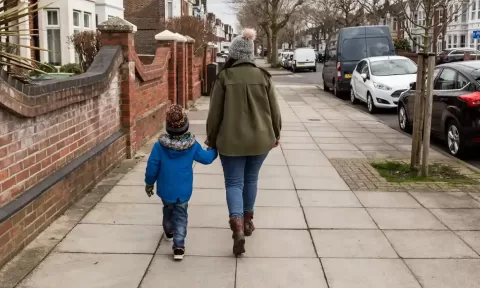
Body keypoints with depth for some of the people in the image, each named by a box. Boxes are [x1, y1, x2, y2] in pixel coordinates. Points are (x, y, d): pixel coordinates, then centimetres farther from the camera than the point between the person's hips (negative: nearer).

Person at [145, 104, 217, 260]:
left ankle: (169, 232, 51)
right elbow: (206, 158, 3)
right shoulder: (192, 145, -12)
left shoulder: (159, 146, -16)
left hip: (165, 189, 1)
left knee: (168, 209, 26)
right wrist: (214, 150, 24)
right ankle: (179, 245, -4)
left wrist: (149, 183, 7)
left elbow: (152, 168, -9)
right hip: (184, 190, -1)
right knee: (181, 215, 9)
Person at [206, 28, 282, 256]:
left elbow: (215, 112, -5)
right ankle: (247, 220, 32)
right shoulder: (263, 76, -2)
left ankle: (237, 224, -15)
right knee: (251, 179, 19)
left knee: (234, 182, 3)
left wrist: (211, 139, 8)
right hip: (260, 138, 3)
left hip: (231, 140, -3)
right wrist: (276, 134, 18)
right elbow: (274, 110, 3)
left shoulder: (224, 77, -9)